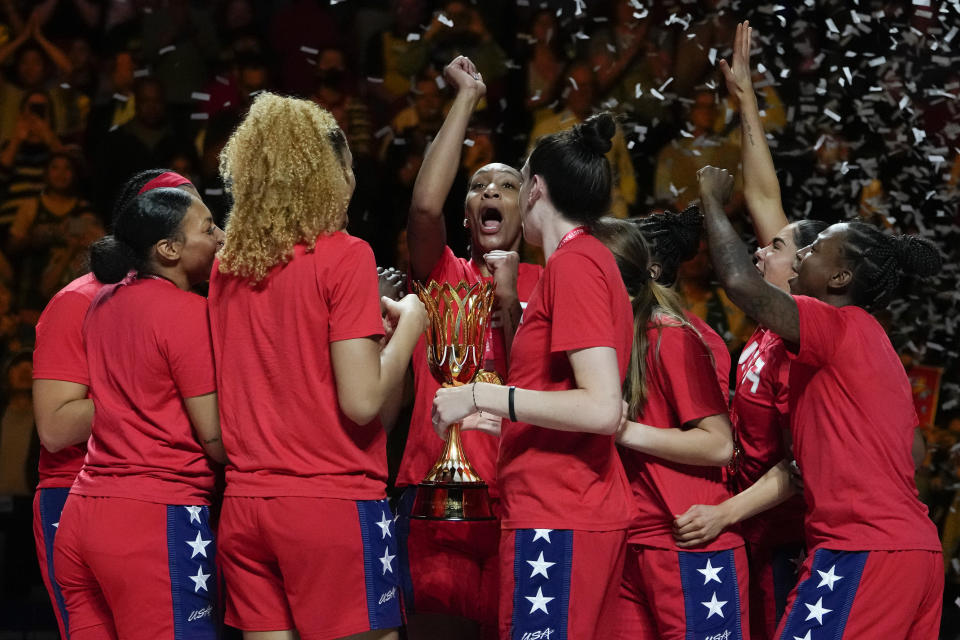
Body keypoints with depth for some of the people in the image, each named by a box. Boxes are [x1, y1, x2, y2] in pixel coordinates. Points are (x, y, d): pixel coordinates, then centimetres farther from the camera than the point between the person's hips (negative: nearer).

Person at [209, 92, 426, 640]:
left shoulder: (227, 267, 10)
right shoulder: (344, 255, -7)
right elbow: (362, 401, -13)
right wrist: (409, 323, 2)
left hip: (244, 506, 6)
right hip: (334, 500, -6)